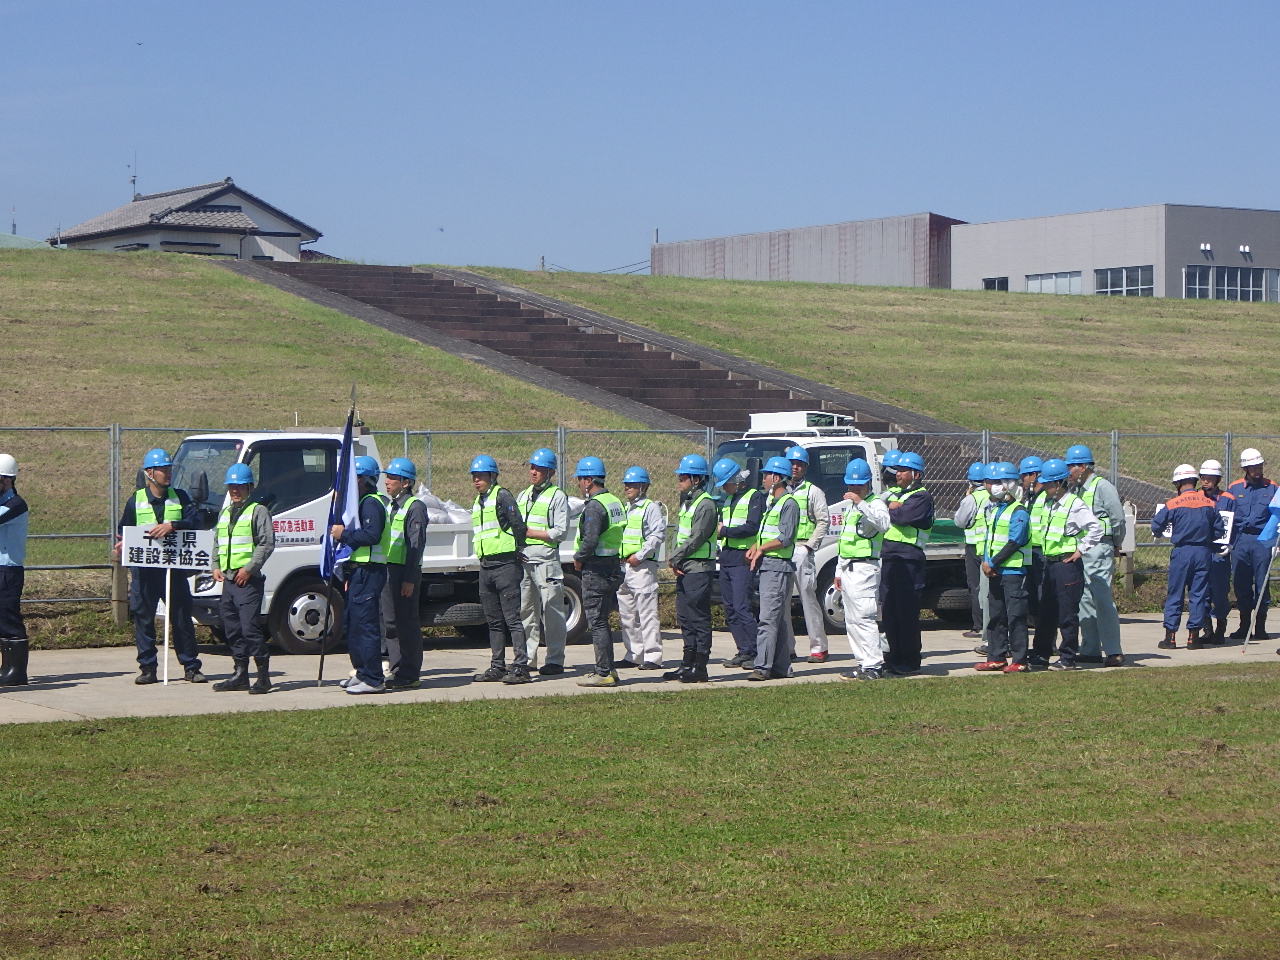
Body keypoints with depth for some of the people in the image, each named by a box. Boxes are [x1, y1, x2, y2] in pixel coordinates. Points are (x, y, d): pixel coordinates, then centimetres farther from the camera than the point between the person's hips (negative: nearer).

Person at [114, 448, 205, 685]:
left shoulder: (179, 497, 7)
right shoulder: (136, 501, 5)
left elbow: (194, 521, -7)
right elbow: (123, 530, 10)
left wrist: (172, 525, -23)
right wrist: (121, 546, -10)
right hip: (144, 569, 0)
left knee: (182, 617, 4)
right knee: (143, 618, 1)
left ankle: (191, 667, 11)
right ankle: (147, 668, 9)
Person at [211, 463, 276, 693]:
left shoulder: (258, 511, -2)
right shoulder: (225, 513, 21)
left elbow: (267, 543, -10)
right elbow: (217, 543, 26)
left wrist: (249, 568, -16)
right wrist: (216, 566, 9)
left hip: (248, 580, -8)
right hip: (228, 580, 8)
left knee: (250, 627, -12)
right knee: (232, 629, 10)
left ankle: (263, 676, -7)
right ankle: (240, 674, 17)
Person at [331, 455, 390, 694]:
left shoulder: (371, 503, -12)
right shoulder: (362, 502, 22)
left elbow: (371, 534, -28)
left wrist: (344, 535, -18)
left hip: (368, 573, -11)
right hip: (359, 572, 11)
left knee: (365, 625, -11)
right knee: (351, 623, 16)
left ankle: (373, 680, -9)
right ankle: (363, 673, 24)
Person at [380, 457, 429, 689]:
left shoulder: (415, 507, -8)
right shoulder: (388, 505, 17)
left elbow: (416, 545, -13)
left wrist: (409, 579, -18)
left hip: (406, 572, -8)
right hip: (387, 570, 8)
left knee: (408, 624, -4)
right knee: (390, 623, 10)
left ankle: (410, 674, 0)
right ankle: (396, 670, 17)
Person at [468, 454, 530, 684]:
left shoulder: (502, 497, -8)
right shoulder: (478, 502, 18)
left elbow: (519, 527, -11)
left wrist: (516, 553, -4)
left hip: (505, 565, -9)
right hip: (486, 567, 9)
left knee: (512, 618, -9)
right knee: (494, 621, 12)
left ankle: (521, 667, -10)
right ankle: (497, 667, 17)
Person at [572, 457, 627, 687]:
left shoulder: (594, 506, -17)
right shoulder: (615, 501, 13)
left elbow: (590, 540, -25)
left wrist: (578, 558, -7)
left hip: (596, 570, -9)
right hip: (614, 566, 9)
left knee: (597, 622, -5)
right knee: (602, 621, 15)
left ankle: (604, 673, -5)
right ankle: (609, 669, 18)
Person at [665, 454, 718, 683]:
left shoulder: (705, 505, -14)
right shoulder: (686, 501, 17)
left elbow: (696, 539, -18)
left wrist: (675, 558, -10)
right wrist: (674, 560, 4)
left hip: (699, 567, -10)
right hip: (684, 569, 10)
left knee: (699, 617, -6)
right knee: (685, 616, 13)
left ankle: (700, 668, -4)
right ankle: (687, 664, 20)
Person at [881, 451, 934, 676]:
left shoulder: (922, 497, -4)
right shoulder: (893, 493, 22)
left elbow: (904, 517, -18)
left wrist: (890, 511, 0)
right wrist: (894, 509, -4)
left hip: (909, 557, -8)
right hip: (888, 554, 8)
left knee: (907, 611, -6)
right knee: (890, 610, 9)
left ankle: (910, 662, -2)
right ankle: (895, 658, 16)